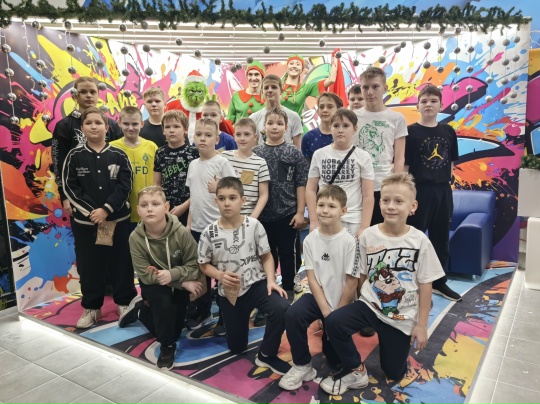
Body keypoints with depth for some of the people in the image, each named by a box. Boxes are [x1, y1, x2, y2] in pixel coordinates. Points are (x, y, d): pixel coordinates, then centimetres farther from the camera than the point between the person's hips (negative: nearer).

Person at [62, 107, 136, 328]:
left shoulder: (119, 155, 0)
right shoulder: (74, 156, 1)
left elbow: (125, 185, -6)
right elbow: (69, 187, -3)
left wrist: (106, 209, -15)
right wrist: (90, 211, -12)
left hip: (118, 220, 0)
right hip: (85, 221, 1)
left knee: (121, 263, 8)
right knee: (88, 266, 8)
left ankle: (124, 302, 26)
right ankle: (91, 307, 24)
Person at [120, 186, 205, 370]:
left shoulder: (181, 232, -26)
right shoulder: (136, 238, -24)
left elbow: (195, 266, -19)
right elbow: (145, 275, -22)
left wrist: (172, 274, -37)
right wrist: (184, 282, -26)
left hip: (179, 284, 2)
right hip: (153, 284, -1)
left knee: (174, 331, 9)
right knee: (164, 304, -33)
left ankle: (141, 309, 34)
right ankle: (167, 347, -4)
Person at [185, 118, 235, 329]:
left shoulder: (222, 163, -9)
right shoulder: (193, 165, 10)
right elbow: (193, 197, 14)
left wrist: (219, 189, -24)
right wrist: (189, 224, 13)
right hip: (196, 227, 6)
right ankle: (202, 312, 32)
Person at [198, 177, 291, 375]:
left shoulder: (254, 225, -9)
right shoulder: (209, 232, -9)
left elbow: (266, 256, -3)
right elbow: (204, 264, 1)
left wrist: (271, 280, -17)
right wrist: (220, 275, -18)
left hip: (256, 283, -1)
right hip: (229, 292, 1)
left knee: (282, 308, -33)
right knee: (236, 348, 12)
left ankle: (266, 354, -7)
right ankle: (239, 321, 46)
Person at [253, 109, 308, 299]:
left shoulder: (294, 153, -2)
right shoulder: (255, 153, 2)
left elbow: (301, 184, -4)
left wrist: (300, 212, -7)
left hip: (287, 213, -1)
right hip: (263, 214, 2)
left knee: (287, 253, 10)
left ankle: (288, 288, 27)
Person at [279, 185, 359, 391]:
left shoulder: (349, 241, -15)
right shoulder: (310, 240, -5)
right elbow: (312, 278, -6)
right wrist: (325, 311, -14)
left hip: (340, 302, -2)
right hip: (316, 296, 2)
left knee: (334, 359, -2)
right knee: (292, 315, -28)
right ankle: (302, 366, -7)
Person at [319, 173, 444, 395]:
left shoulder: (420, 241, -11)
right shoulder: (367, 236, -8)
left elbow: (425, 286, -6)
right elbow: (358, 277, -1)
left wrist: (421, 325, -5)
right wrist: (343, 308, -1)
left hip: (402, 317, 0)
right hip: (370, 304, 1)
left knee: (394, 373, 9)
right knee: (333, 322, -26)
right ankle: (356, 372, -2)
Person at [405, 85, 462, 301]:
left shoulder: (448, 132, 8)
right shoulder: (411, 131, -6)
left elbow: (451, 162, 14)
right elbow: (403, 165, -9)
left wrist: (447, 183, 5)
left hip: (443, 191, 6)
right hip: (419, 190, -5)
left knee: (441, 238, 15)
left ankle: (439, 282, 30)